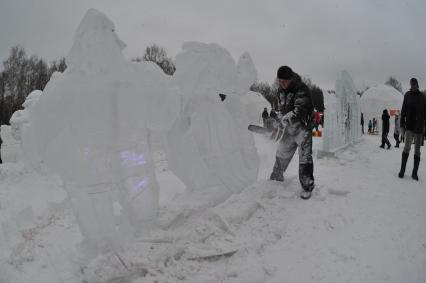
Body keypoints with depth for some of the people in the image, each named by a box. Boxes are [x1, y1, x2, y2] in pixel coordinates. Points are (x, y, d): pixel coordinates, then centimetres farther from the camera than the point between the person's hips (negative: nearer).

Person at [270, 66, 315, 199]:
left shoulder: (302, 90, -20)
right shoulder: (280, 91, 4)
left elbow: (299, 109, -33)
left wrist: (287, 117, -44)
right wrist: (282, 120, 1)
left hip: (303, 127, -7)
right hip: (289, 128, 7)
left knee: (305, 157, -10)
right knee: (281, 154, 16)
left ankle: (307, 186, 0)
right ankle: (276, 178, 34)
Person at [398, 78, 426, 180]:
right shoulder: (407, 95, 3)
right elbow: (403, 110, 2)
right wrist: (402, 124, -3)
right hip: (409, 126, -2)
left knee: (417, 150, 5)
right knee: (407, 147, -11)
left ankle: (415, 173, 10)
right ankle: (402, 170, -6)